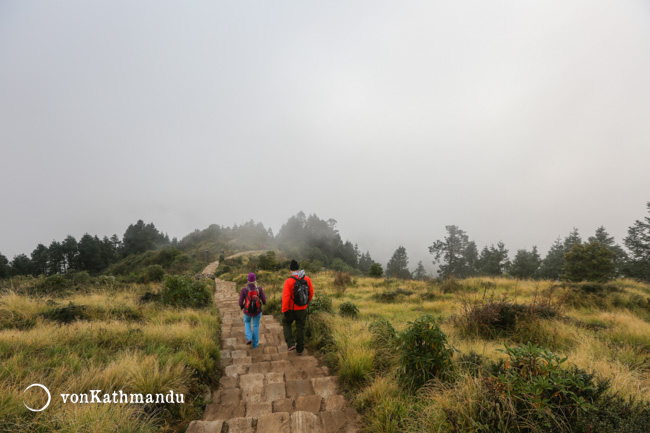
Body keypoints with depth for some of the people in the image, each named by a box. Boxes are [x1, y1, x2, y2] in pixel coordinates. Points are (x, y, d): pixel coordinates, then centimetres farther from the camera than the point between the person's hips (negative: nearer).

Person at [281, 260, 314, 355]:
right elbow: (311, 293, 3)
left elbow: (285, 297, -23)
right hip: (303, 308, 3)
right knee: (300, 328, 16)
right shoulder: (307, 279, -7)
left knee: (286, 323, 23)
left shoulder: (288, 281, -19)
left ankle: (291, 344, 10)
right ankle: (300, 349, 25)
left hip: (292, 309, -3)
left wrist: (284, 310, -17)